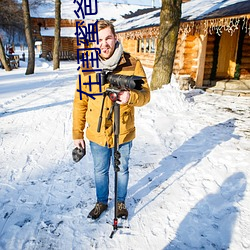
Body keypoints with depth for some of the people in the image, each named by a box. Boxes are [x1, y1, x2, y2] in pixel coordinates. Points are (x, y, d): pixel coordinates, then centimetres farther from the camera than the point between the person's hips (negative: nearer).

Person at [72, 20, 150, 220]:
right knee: (100, 171, 20)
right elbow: (80, 103, -1)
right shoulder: (87, 67, -5)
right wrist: (77, 133, 1)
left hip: (123, 133, -1)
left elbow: (145, 95, -9)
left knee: (122, 170, 19)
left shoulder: (132, 64, -10)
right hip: (97, 134, 2)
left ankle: (121, 202, 45)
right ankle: (101, 202, 46)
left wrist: (131, 96, -32)